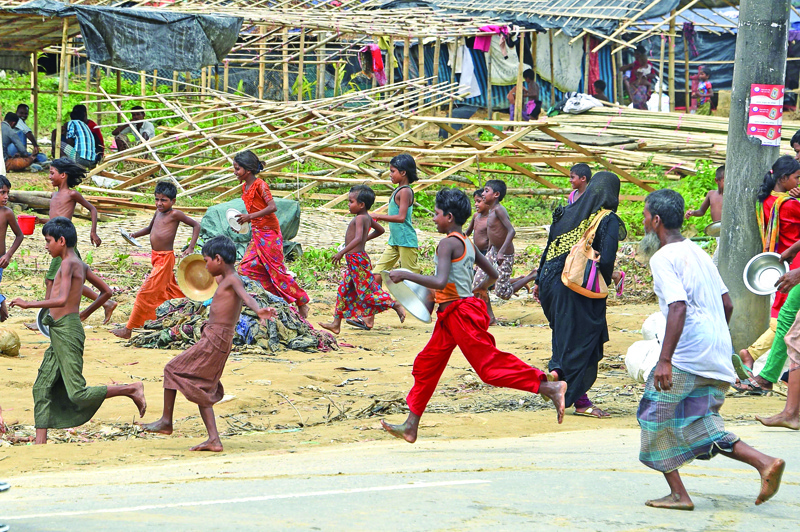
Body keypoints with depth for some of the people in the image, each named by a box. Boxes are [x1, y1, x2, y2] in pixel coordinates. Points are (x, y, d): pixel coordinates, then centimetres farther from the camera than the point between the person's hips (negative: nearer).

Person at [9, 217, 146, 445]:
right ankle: (40, 443, 3)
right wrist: (85, 314, 30)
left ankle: (131, 389, -4)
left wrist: (28, 304, -21)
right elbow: (106, 291, 23)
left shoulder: (68, 264, -13)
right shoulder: (80, 265, 14)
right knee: (42, 389, 6)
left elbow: (62, 300, -27)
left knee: (78, 395, -12)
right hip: (59, 334, 10)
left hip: (67, 332, -10)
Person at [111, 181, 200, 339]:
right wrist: (135, 235, 8)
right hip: (156, 257, 9)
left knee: (145, 293, -8)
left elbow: (196, 225, -5)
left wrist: (191, 248, -12)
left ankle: (129, 329, -5)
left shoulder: (175, 214, -11)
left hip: (165, 259, -9)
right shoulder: (158, 212, 10)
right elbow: (150, 228, 27)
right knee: (169, 291, 22)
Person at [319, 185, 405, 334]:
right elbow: (380, 230, 26)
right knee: (344, 290, 13)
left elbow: (358, 239, -32)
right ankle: (336, 323, 17)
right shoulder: (367, 218, 11)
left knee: (366, 293, -6)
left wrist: (342, 252, -31)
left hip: (357, 260, -10)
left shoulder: (360, 218, -18)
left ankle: (396, 306, -1)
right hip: (354, 261, 10)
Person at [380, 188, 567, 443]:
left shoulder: (448, 243, -15)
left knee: (491, 366, -9)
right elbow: (493, 274, 19)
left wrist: (405, 275, -18)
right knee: (426, 365, 11)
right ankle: (411, 426, 15)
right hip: (451, 316, 10)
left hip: (460, 314, -10)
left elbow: (440, 282, -27)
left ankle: (549, 388, -10)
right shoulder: (467, 243, 13)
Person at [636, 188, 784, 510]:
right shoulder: (698, 253, 17)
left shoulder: (663, 258, -10)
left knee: (655, 417, 7)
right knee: (699, 429, 11)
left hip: (687, 356, -8)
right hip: (718, 357, 8)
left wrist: (664, 360, -28)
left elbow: (678, 306, -23)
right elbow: (727, 304, 20)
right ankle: (765, 463, -7)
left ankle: (678, 493, 6)